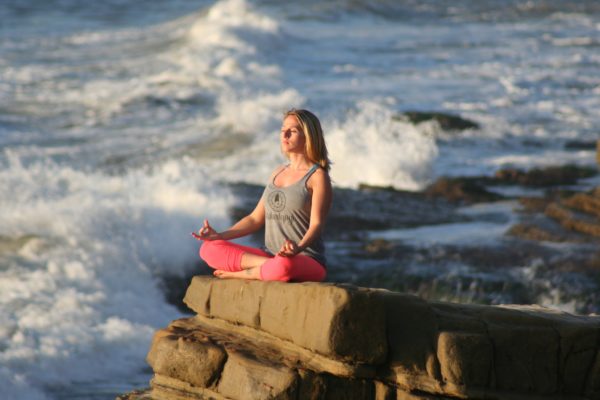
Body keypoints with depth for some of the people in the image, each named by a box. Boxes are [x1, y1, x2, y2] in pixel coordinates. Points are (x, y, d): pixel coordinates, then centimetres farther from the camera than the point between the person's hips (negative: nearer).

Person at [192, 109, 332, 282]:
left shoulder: (317, 177, -3)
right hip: (270, 255, 7)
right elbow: (256, 218, 20)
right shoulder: (278, 173, 19)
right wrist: (220, 235, 5)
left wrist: (298, 248, -36)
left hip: (308, 261, -7)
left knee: (283, 266, -45)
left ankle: (238, 274, -18)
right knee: (209, 249, -9)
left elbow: (316, 224, -14)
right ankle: (268, 266, -21)